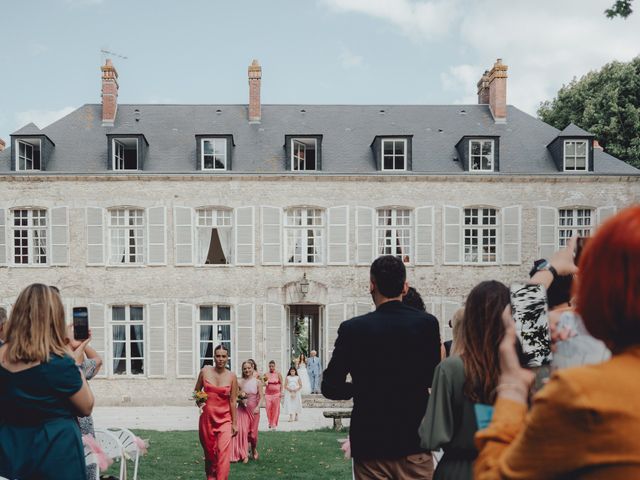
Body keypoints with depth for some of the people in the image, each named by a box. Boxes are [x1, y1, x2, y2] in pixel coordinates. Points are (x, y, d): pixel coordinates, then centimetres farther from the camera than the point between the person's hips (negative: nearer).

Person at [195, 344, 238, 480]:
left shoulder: (231, 377, -4)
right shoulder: (205, 371, -1)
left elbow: (233, 401, -1)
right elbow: (197, 391, 13)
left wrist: (234, 423, 0)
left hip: (224, 418, -2)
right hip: (207, 417, 2)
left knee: (223, 452, -14)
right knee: (209, 452, 12)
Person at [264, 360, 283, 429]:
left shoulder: (278, 374, 1)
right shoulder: (266, 374, 5)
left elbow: (281, 383, 2)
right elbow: (263, 382, 14)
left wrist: (281, 392, -6)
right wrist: (265, 382, -9)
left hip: (276, 393, -2)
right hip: (268, 393, 2)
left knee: (275, 408, -2)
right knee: (268, 408, -4)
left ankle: (274, 423, 6)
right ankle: (270, 422, 12)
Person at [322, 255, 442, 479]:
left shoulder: (353, 329, -10)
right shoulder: (427, 323, -7)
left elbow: (330, 387, -6)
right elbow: (434, 379, 3)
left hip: (370, 442, 0)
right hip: (415, 441, 1)